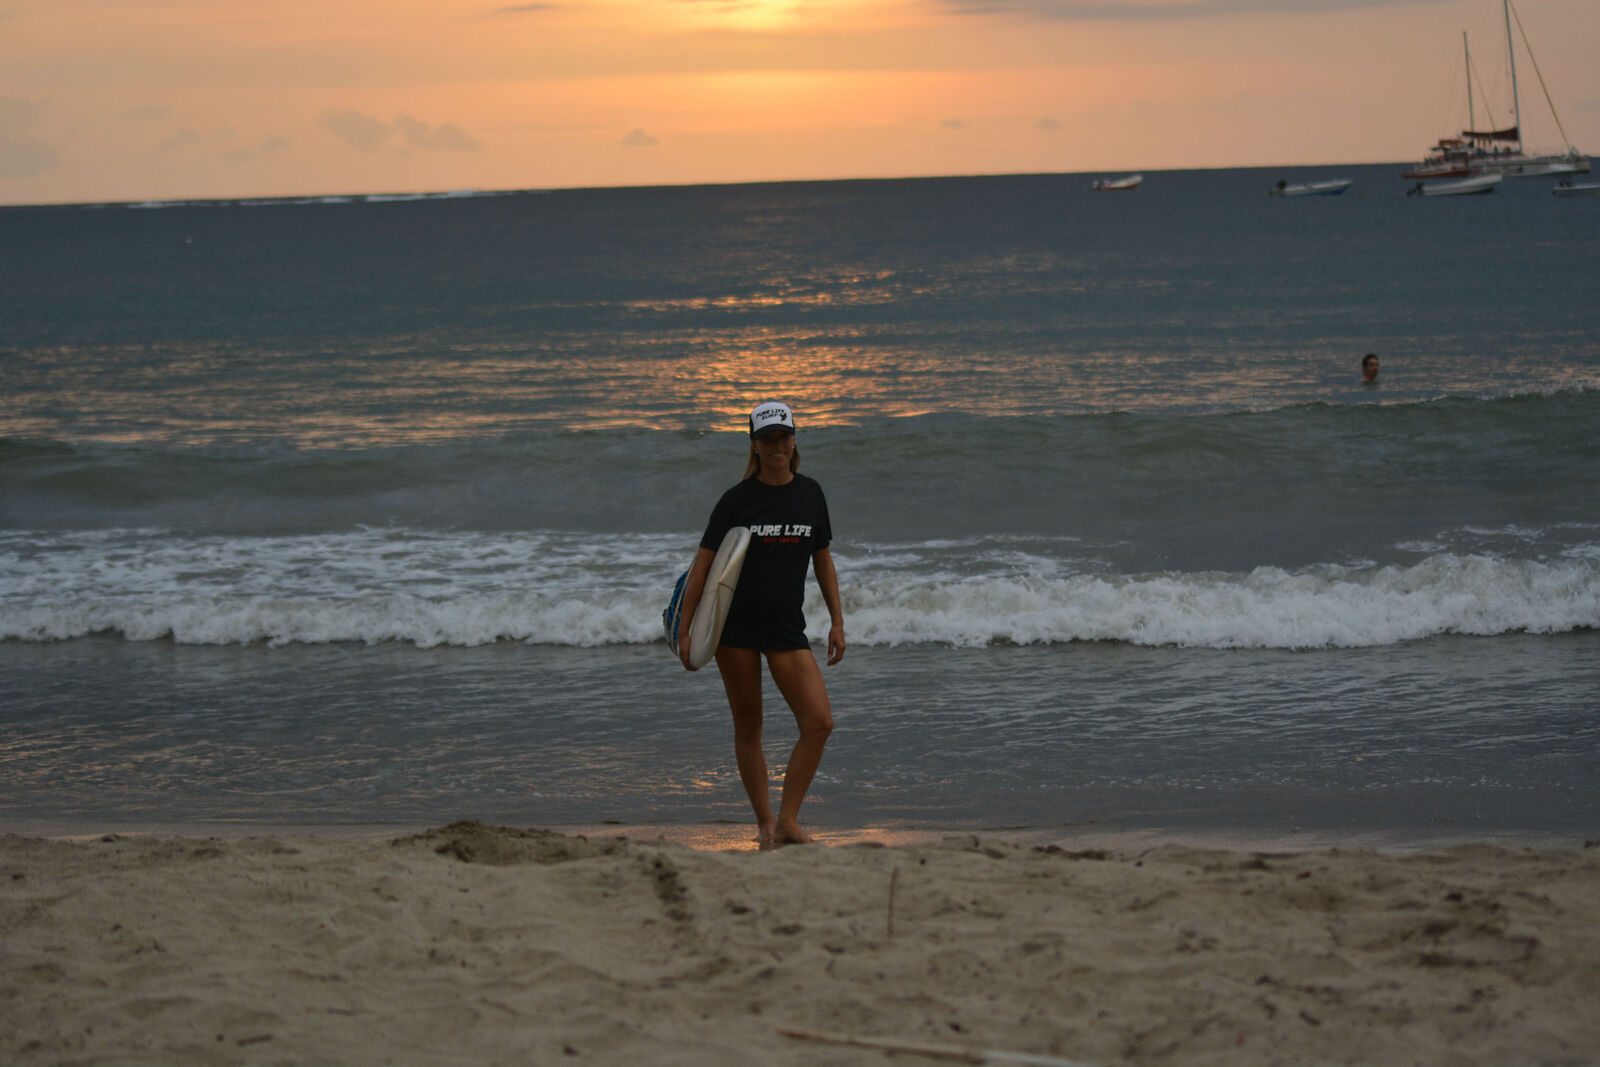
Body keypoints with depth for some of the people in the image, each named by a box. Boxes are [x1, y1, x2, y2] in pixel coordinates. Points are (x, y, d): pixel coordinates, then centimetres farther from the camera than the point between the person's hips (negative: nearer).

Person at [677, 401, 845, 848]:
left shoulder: (809, 493, 6)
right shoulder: (737, 500, -3)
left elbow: (822, 560, 14)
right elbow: (704, 562, -1)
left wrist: (837, 621, 10)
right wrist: (684, 628, -5)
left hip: (787, 628, 2)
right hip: (735, 627, -2)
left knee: (819, 722, -11)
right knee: (748, 728, 4)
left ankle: (787, 821, -4)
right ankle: (764, 823, 14)